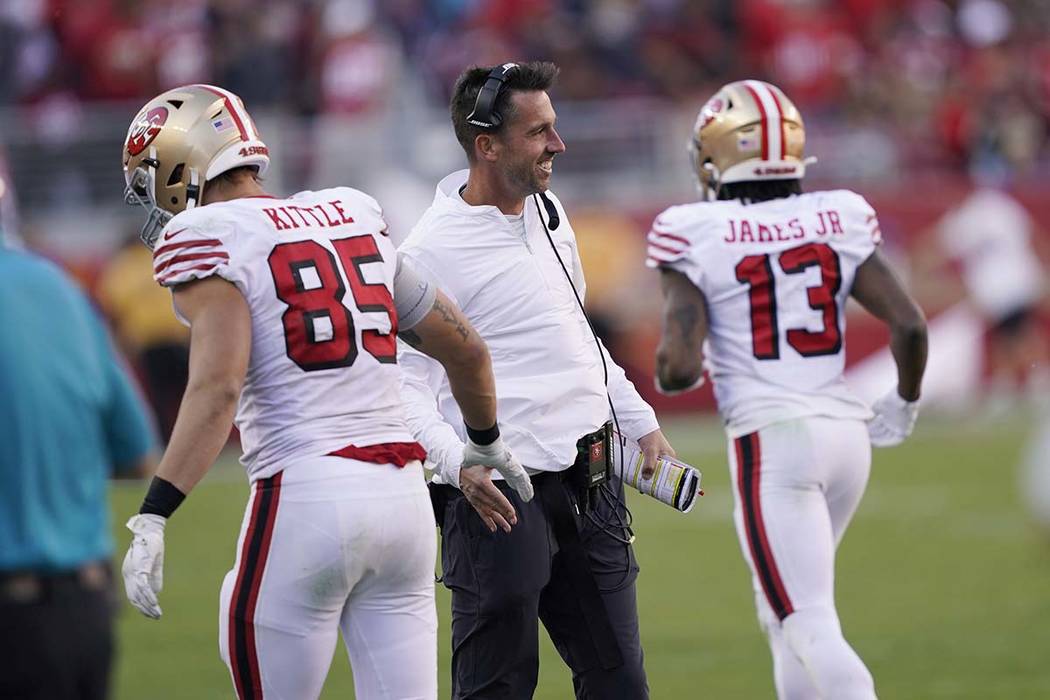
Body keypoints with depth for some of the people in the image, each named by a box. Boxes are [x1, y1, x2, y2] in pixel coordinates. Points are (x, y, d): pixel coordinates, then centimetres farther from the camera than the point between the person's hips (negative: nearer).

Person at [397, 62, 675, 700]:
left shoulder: (549, 214, 14)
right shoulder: (432, 251, -12)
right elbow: (408, 387, -13)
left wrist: (642, 424, 23)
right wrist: (457, 462, -29)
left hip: (589, 483, 8)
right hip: (501, 495, -8)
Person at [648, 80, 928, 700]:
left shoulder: (697, 237, -6)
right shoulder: (839, 220, 5)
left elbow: (678, 367, -12)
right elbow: (910, 327, -1)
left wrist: (672, 372, 12)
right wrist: (904, 405, 16)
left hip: (771, 440, -5)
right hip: (847, 432, 5)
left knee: (812, 629, -9)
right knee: (783, 610, 24)